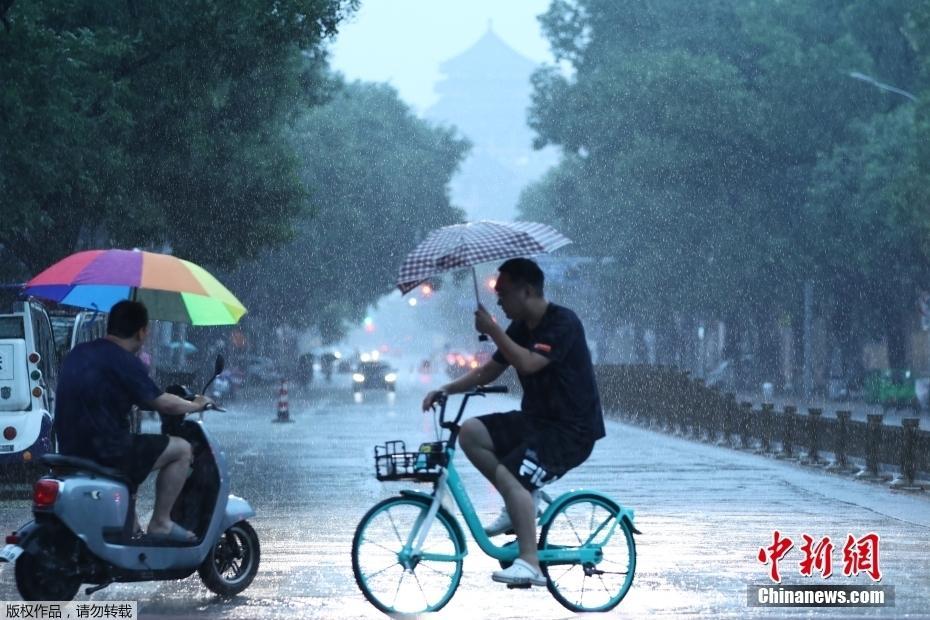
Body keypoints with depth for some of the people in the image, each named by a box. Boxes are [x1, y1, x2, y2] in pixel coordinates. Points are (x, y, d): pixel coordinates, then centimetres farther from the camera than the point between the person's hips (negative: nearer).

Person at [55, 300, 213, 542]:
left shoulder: (78, 353, 12)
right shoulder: (124, 362, -14)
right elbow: (164, 404, -11)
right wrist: (195, 405, 9)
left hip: (71, 450, 9)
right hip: (106, 454, -9)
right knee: (181, 450, 3)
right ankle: (160, 522, 3)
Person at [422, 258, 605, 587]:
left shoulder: (562, 323, -17)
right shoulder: (520, 328, 10)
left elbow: (528, 363, -30)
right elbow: (488, 372, 16)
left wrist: (492, 330, -23)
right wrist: (445, 390, 4)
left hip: (572, 430, -9)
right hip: (536, 420, 9)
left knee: (508, 474, -27)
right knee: (471, 432, -7)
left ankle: (530, 564, -27)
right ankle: (521, 502, 2)